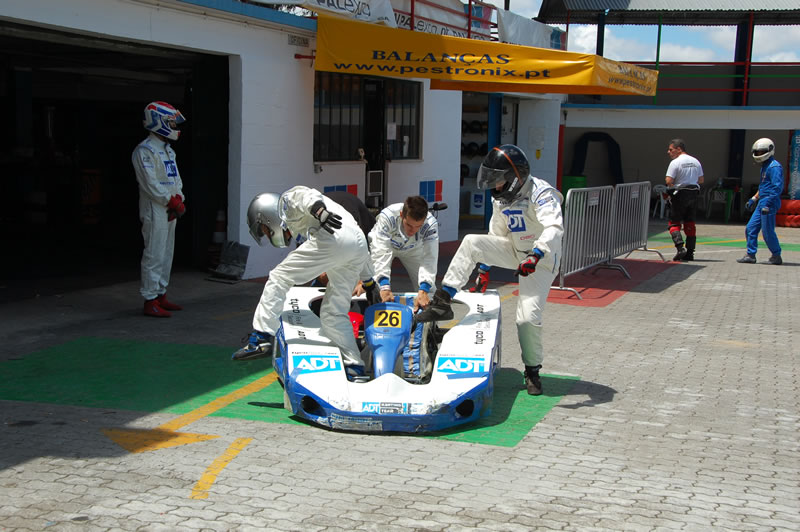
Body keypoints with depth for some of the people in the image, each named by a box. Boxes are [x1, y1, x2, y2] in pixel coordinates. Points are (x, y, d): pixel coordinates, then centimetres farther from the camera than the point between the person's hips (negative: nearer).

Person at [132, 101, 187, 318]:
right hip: (154, 211, -9)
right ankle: (150, 301, -5)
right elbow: (151, 184, -18)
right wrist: (173, 202, -15)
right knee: (154, 255, -8)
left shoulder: (168, 151, 19)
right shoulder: (144, 151, -12)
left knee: (166, 254, 13)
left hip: (170, 210, 9)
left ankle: (161, 295, 21)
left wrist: (179, 200, 2)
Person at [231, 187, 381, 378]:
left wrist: (319, 212, -26)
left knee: (279, 278, 1)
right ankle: (355, 367, 11)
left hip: (333, 238, -8)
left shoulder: (287, 199, 20)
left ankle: (261, 338, -6)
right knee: (333, 312, 14)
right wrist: (368, 280, 38)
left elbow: (307, 196, -7)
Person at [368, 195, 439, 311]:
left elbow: (429, 258, -40)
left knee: (430, 291, -6)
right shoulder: (387, 216, -43)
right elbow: (380, 252, -45)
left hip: (412, 249, 2)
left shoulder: (431, 224, -37)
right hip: (387, 244, -1)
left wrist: (423, 291, -52)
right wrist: (384, 287, -54)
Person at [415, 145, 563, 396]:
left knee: (528, 317, -14)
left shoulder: (541, 194, -24)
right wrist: (485, 266, 16)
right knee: (471, 242, -17)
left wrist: (535, 256, -54)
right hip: (515, 250, 6)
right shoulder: (500, 198, 1)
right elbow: (497, 234, 14)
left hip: (541, 258, -6)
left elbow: (554, 228, -40)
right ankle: (443, 302, -18)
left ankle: (532, 371, 9)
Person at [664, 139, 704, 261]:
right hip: (693, 194, 6)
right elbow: (701, 180, 13)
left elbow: (669, 181, -19)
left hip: (679, 195, -6)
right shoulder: (696, 162, 9)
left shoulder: (675, 162, -12)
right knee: (690, 224, 10)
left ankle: (680, 248, -17)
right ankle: (690, 253, 11)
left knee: (674, 223, 2)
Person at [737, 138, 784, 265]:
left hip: (770, 204, -10)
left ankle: (777, 257, 8)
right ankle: (750, 255, 12)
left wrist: (768, 204, -24)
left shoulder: (774, 167, -14)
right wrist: (754, 198, 27)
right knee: (751, 228, 7)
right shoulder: (765, 166, 18)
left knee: (767, 232, -5)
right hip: (762, 204, 10)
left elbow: (777, 188, -20)